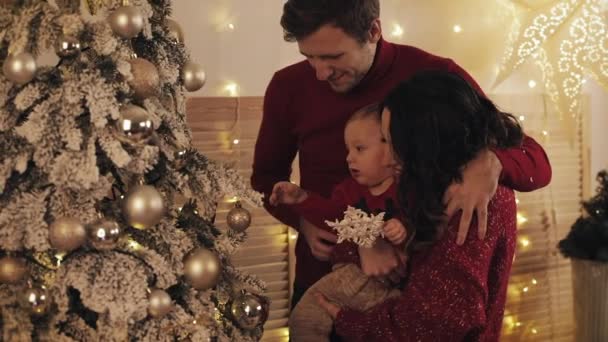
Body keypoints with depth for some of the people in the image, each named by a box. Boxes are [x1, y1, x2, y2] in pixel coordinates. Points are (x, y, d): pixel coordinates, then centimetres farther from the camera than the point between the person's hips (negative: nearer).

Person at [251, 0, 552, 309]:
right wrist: (303, 221, -14)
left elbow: (537, 163, -15)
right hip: (320, 282, 2)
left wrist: (489, 163, -39)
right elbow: (266, 175, 7)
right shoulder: (289, 87, -10)